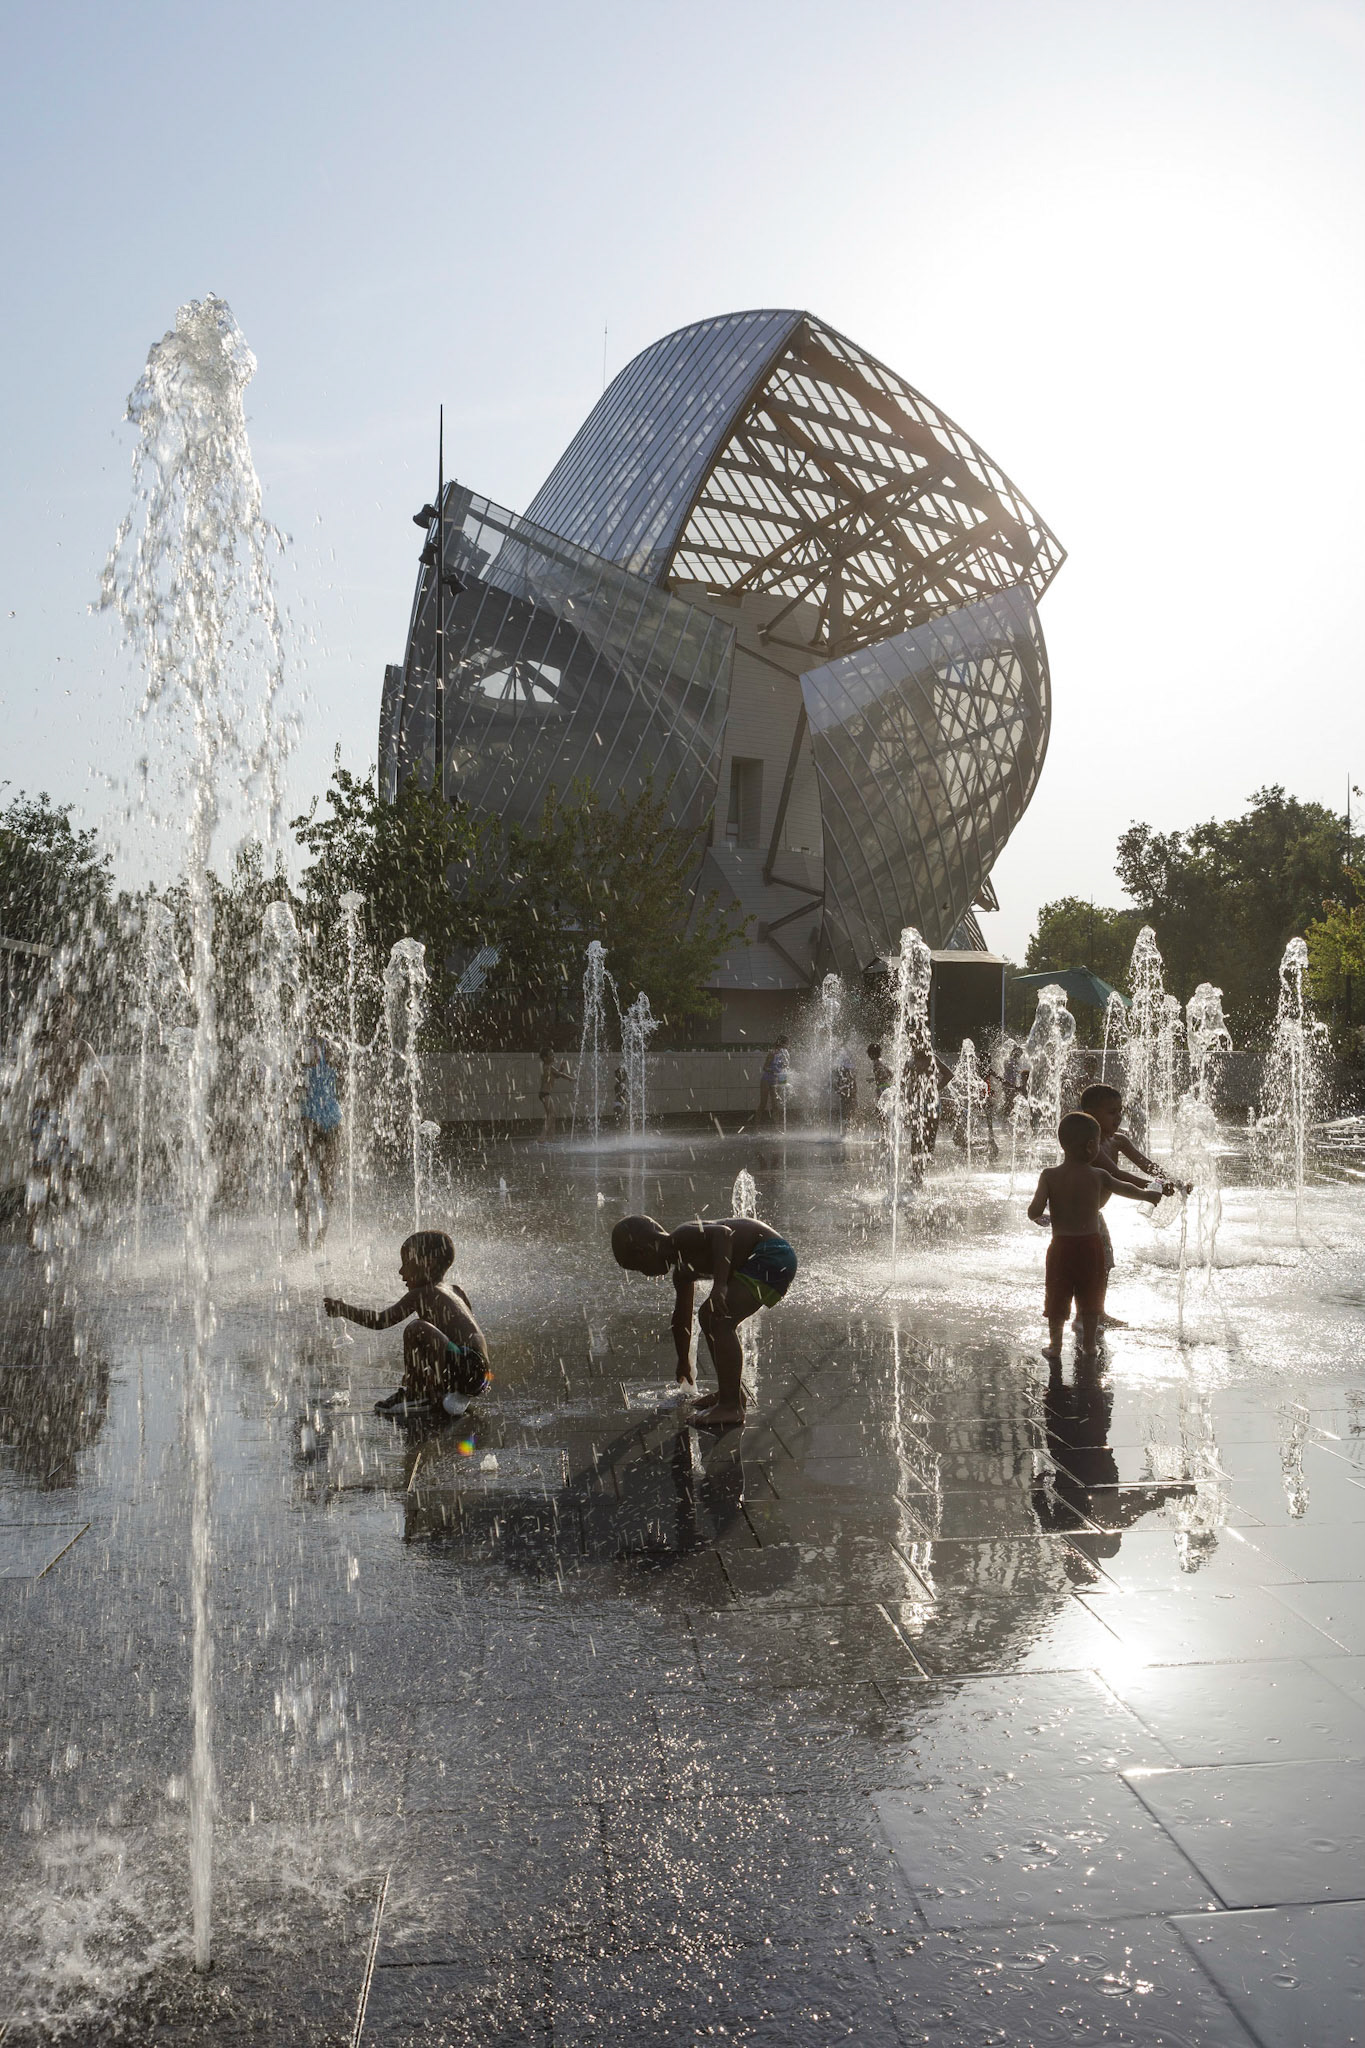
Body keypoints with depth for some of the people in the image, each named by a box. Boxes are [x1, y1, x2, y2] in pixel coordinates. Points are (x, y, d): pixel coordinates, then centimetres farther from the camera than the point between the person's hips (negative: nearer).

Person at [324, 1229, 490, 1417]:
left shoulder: (420, 1294, -4)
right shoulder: (457, 1291, 19)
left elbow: (381, 1321, -5)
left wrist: (342, 1309, 6)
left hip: (465, 1371, -9)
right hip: (480, 1376, 9)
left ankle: (415, 1394, -6)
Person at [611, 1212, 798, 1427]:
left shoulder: (682, 1238, -15)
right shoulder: (683, 1271, 14)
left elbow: (722, 1233, -32)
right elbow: (681, 1319, 26)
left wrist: (719, 1284, -38)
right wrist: (683, 1363, 37)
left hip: (774, 1256, -11)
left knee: (720, 1319, -18)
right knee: (708, 1315, 20)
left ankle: (731, 1407, -15)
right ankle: (732, 1391, 30)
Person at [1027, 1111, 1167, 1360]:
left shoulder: (1049, 1176, -11)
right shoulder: (1098, 1176, -7)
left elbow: (1034, 1212, -17)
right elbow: (1127, 1189, 12)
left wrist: (1040, 1217, 7)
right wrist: (1148, 1194, 32)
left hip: (1061, 1245, -1)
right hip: (1091, 1244, 1)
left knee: (1057, 1297, 12)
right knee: (1090, 1298, 16)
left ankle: (1055, 1345, 21)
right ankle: (1088, 1345, 25)